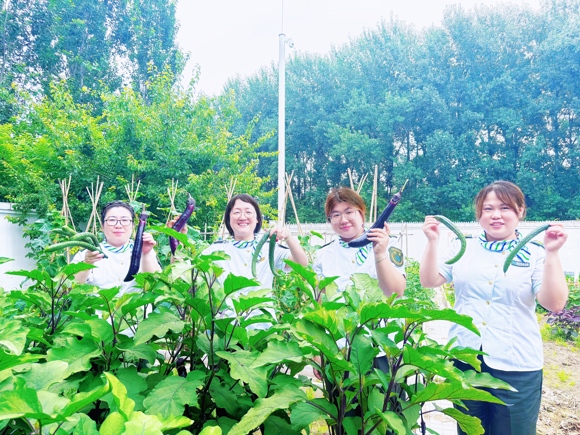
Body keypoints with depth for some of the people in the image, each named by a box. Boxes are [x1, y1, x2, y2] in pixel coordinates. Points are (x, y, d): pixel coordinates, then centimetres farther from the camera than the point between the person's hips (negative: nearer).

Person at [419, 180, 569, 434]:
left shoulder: (535, 255, -2)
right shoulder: (464, 248, 4)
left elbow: (554, 304, -13)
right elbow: (429, 281, 0)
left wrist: (552, 253, -20)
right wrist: (432, 242, -11)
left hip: (516, 366, -2)